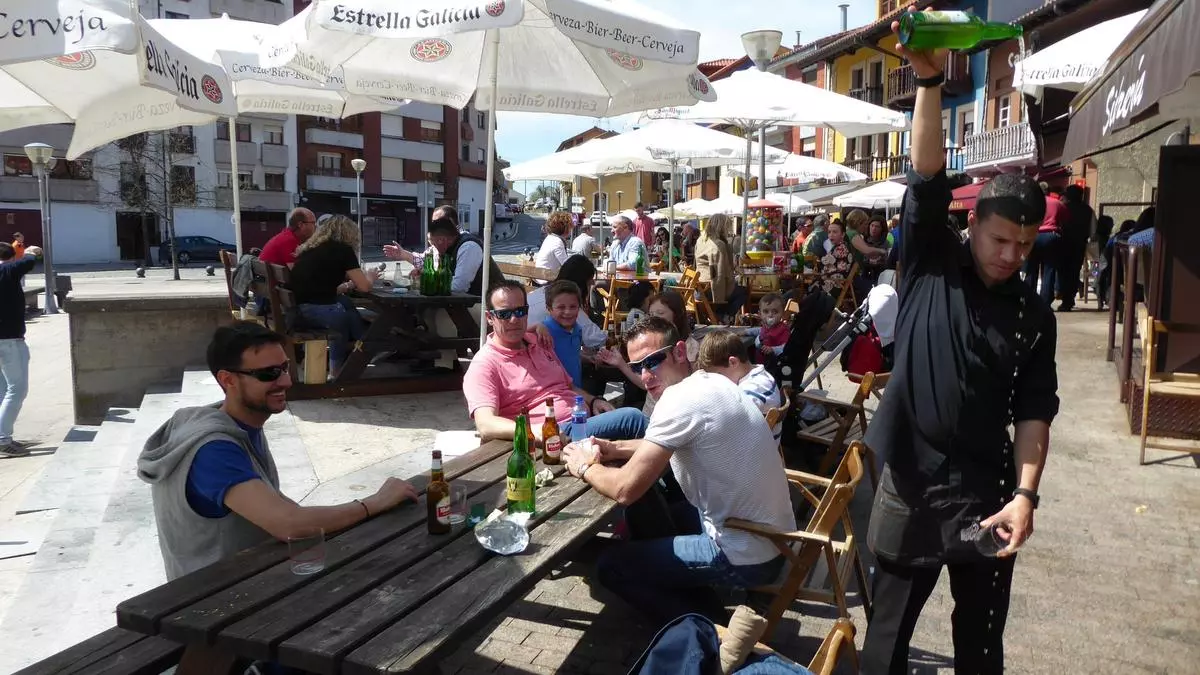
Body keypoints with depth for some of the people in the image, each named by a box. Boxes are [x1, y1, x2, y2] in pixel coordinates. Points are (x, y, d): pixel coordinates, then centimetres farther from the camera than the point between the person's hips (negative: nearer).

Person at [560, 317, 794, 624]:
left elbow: (625, 489, -24)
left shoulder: (681, 399, -25)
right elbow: (669, 445, 22)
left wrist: (585, 467, -4)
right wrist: (615, 449, 8)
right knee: (643, 508, 23)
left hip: (746, 555, -9)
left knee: (611, 566, 3)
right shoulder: (711, 382, 4)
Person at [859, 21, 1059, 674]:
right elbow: (927, 177, -16)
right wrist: (930, 82, -27)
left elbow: (1034, 412, 1)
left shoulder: (1033, 315, 3)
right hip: (910, 482, -2)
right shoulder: (930, 263, -2)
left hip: (986, 490, 2)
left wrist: (1025, 494, -11)